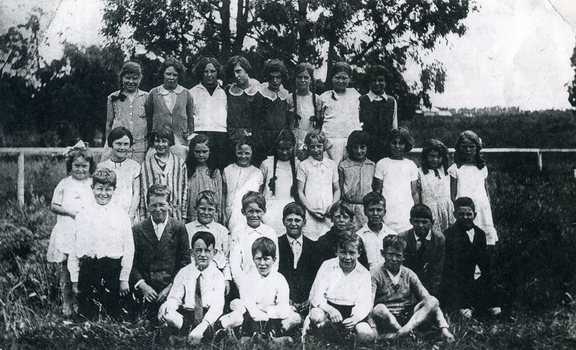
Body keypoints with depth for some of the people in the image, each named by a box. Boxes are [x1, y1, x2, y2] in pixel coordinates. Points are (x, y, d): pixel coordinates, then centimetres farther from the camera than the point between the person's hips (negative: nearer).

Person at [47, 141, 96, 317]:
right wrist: (70, 212, -11)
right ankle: (66, 303, 16)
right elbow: (53, 206, 3)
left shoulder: (93, 184, 4)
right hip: (66, 232, 0)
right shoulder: (64, 184, 3)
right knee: (66, 269, 4)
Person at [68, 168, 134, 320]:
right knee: (88, 318, 4)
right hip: (88, 271, 1)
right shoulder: (82, 215, 4)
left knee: (116, 316, 3)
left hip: (113, 272, 0)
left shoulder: (122, 216, 3)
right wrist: (75, 280, 4)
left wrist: (124, 279, 0)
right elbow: (75, 248, 6)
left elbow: (128, 249, 3)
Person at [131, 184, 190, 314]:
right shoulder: (137, 229, 6)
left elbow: (184, 262, 2)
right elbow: (132, 263, 4)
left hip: (171, 291, 0)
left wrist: (171, 287, -7)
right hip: (146, 293, 1)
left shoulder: (179, 228, 4)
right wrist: (142, 285, -10)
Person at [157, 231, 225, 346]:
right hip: (186, 315, 1)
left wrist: (202, 327, -31)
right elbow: (175, 298, 5)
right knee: (165, 314, -29)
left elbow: (217, 306, -12)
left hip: (209, 317, -1)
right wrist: (167, 305, -23)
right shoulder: (183, 273, 8)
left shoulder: (217, 275, 0)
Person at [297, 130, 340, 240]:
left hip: (329, 215, 2)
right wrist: (310, 209, -8)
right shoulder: (303, 166, 5)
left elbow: (337, 190, 17)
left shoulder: (332, 165, 13)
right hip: (310, 215, -2)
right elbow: (300, 192, 4)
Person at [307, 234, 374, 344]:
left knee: (367, 335, -29)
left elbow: (364, 303, -2)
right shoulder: (327, 266, 6)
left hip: (352, 311, 1)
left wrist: (356, 318, -27)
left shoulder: (364, 273, 9)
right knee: (315, 315, -36)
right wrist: (329, 309, -26)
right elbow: (315, 296, -4)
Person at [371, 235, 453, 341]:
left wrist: (444, 328, -11)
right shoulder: (376, 275, -1)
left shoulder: (409, 274, 8)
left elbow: (429, 300, 2)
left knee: (432, 301, -20)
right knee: (379, 309, -36)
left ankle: (401, 332, -34)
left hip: (408, 318, 4)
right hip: (387, 319, -3)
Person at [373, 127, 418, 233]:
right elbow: (377, 191, 5)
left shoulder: (411, 165, 12)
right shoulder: (381, 164, 6)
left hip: (407, 216, 1)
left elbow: (414, 192, 12)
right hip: (387, 215, -1)